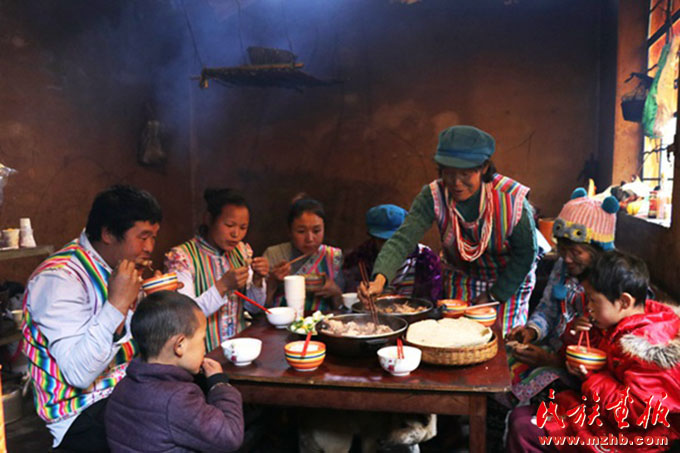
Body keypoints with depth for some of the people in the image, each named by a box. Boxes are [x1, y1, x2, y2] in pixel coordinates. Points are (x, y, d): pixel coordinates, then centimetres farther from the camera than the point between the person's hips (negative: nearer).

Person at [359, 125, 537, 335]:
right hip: (461, 276, 2)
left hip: (510, 278, -1)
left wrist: (493, 296, -16)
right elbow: (403, 239, -37)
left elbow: (525, 254, -17)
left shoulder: (512, 199, -31)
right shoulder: (433, 196, -27)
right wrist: (380, 278, -55)